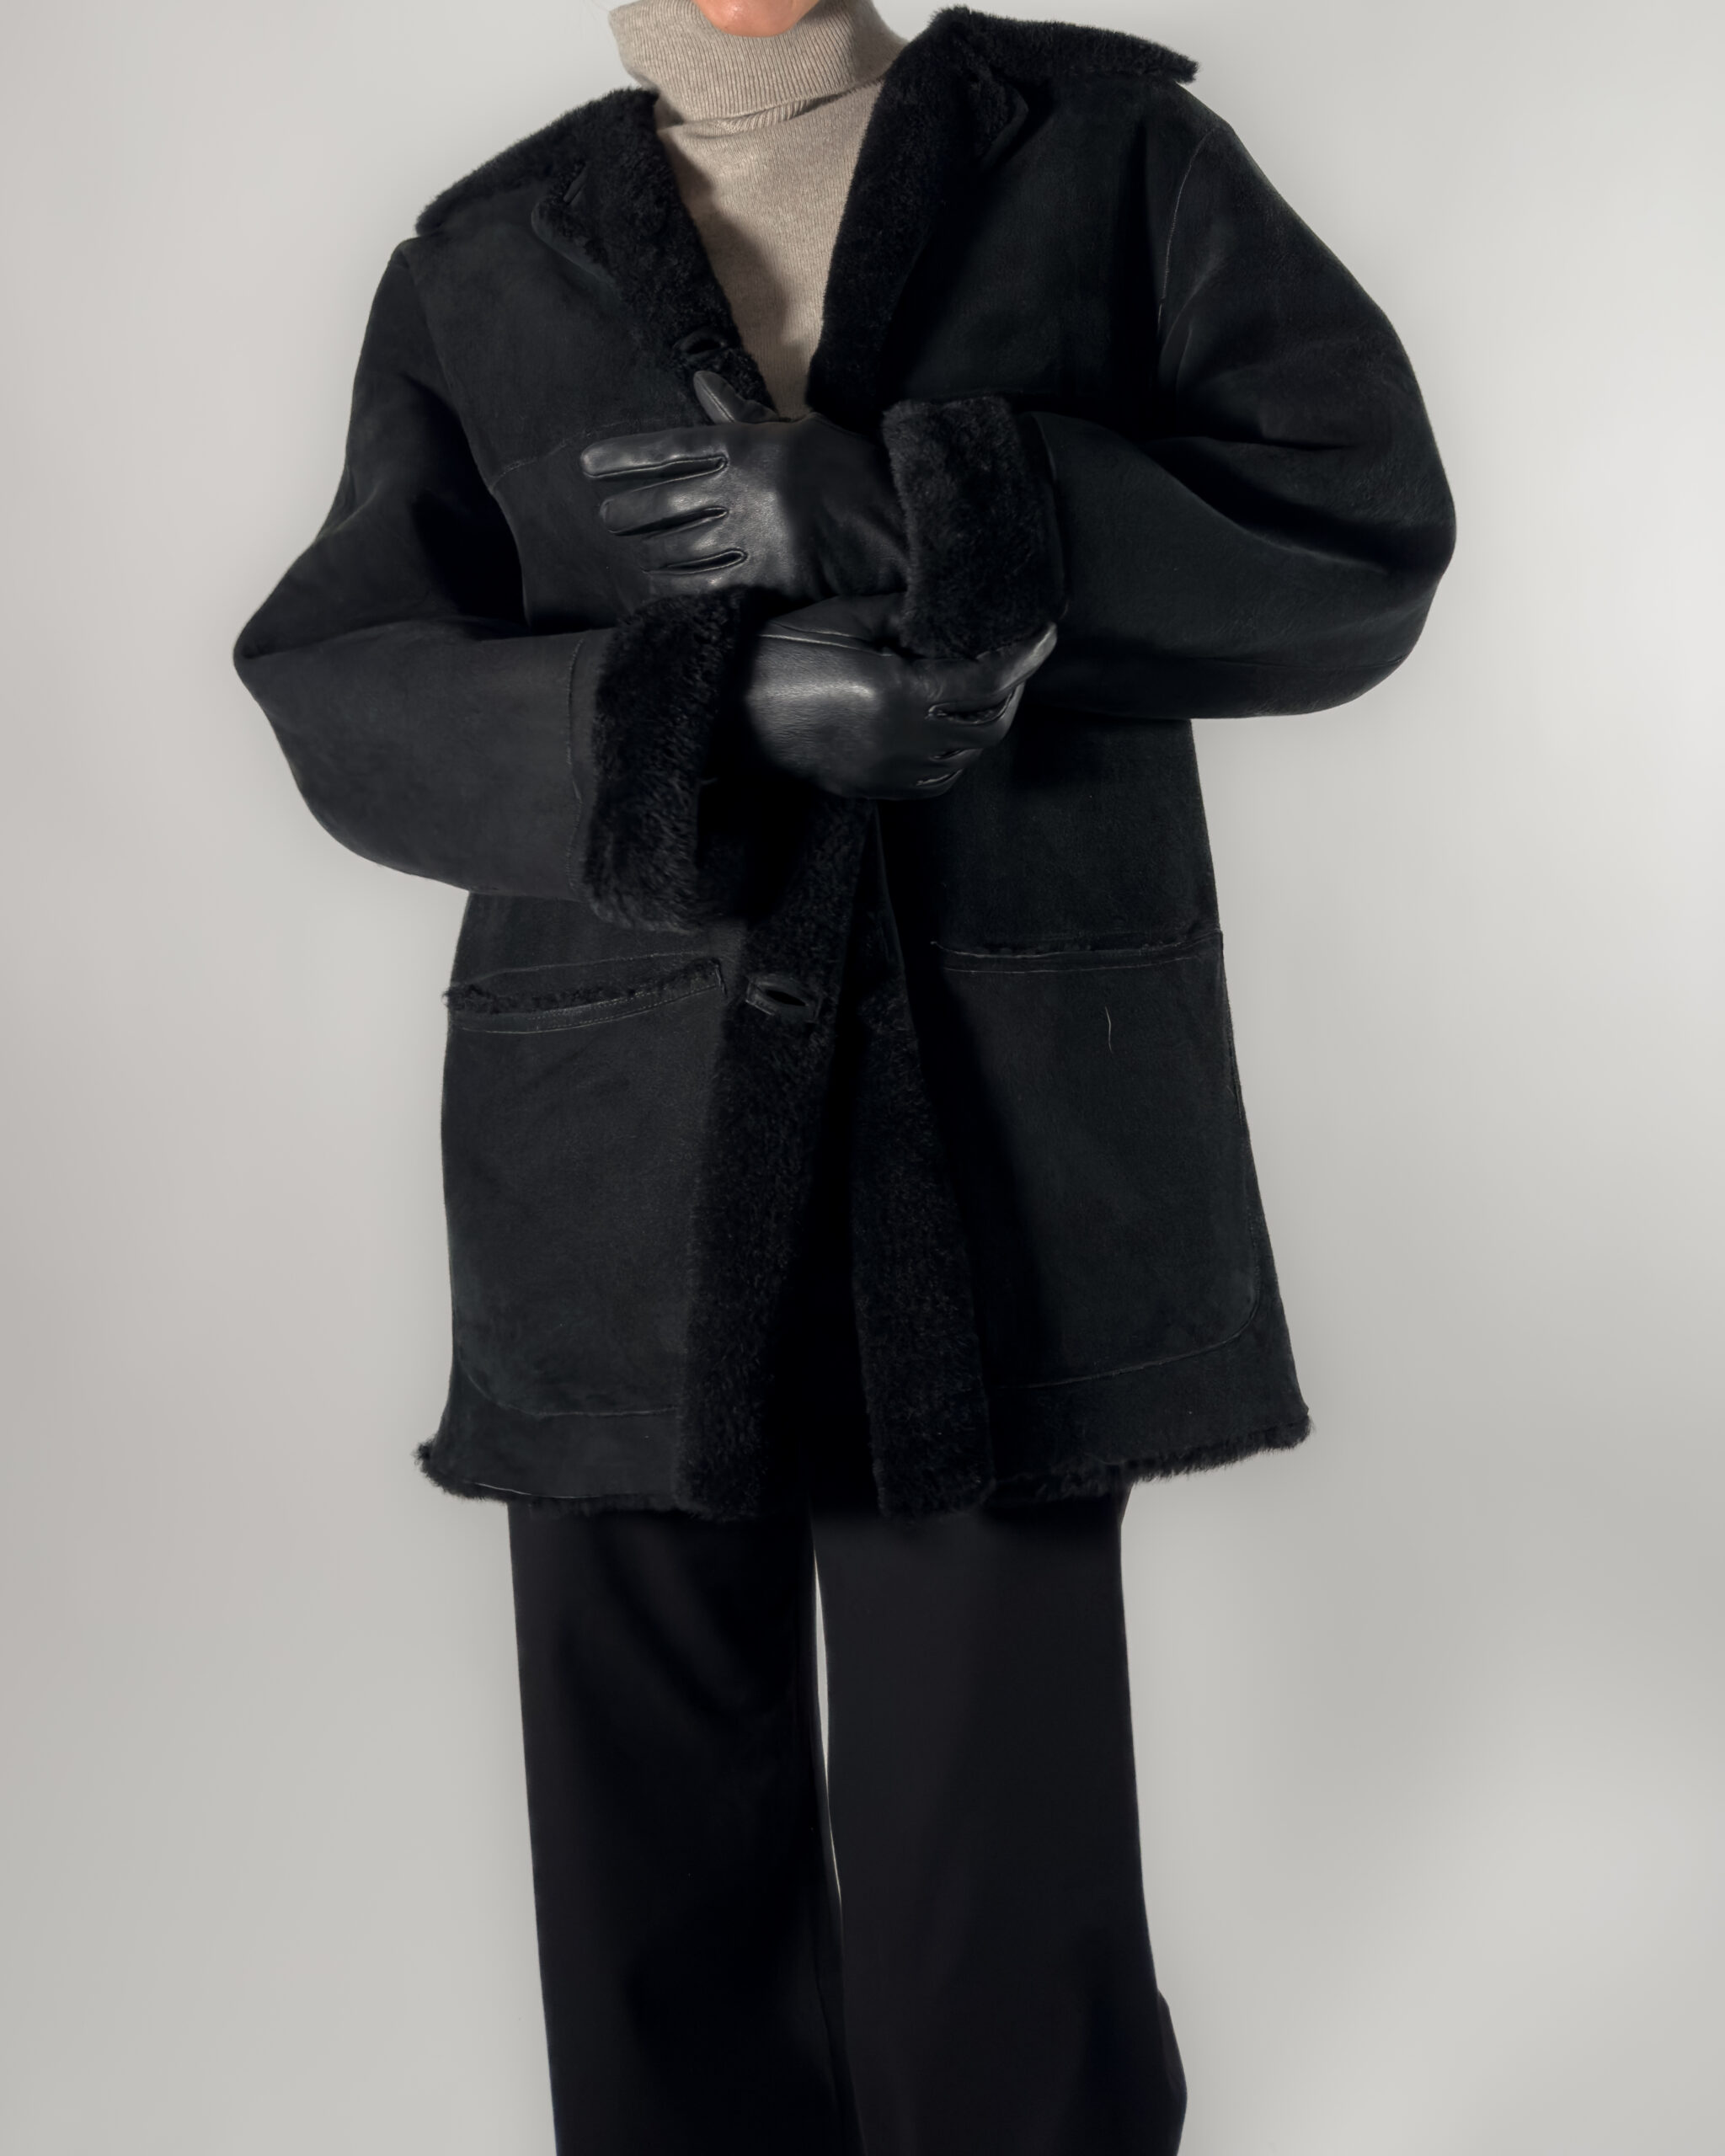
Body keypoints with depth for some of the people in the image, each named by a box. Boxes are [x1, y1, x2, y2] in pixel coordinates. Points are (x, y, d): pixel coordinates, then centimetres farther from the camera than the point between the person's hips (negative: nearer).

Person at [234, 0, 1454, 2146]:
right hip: (624, 1153, 2)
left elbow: (1359, 538, -5)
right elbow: (349, 698, 0)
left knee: (993, 1874, -2)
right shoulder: (480, 271, 9)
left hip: (1004, 1155, -1)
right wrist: (733, 703, -17)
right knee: (657, 1851, 7)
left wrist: (906, 518, -17)